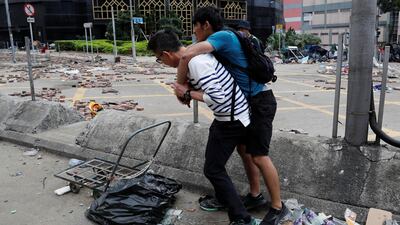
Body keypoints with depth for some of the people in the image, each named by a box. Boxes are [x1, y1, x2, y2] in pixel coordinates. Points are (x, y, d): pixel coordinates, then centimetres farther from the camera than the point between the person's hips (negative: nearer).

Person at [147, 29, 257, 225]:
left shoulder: (196, 63, -26)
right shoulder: (194, 54, 5)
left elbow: (218, 98, -30)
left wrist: (188, 93, -18)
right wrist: (188, 91, -1)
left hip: (231, 119, -10)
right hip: (228, 115, 10)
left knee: (213, 169, -1)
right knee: (214, 159, 24)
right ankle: (223, 199, 42)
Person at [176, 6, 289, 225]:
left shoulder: (222, 36, -18)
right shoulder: (221, 41, 13)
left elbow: (187, 55, -30)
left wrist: (179, 86, -17)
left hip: (259, 102, -9)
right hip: (248, 101, 9)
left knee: (259, 156, -5)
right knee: (243, 149, 14)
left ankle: (278, 207, 10)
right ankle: (255, 195, 29)